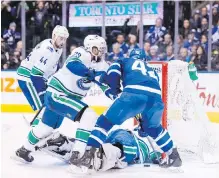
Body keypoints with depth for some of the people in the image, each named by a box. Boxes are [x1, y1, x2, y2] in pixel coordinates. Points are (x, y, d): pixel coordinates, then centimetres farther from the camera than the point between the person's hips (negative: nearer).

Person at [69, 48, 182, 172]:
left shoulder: (123, 62, 33)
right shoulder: (152, 70, 44)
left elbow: (111, 75, 11)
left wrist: (116, 94, 23)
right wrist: (144, 124, 43)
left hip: (134, 93, -4)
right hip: (156, 97, 4)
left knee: (106, 121, 4)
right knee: (153, 127, 33)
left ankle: (88, 156, -10)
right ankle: (174, 156, 33)